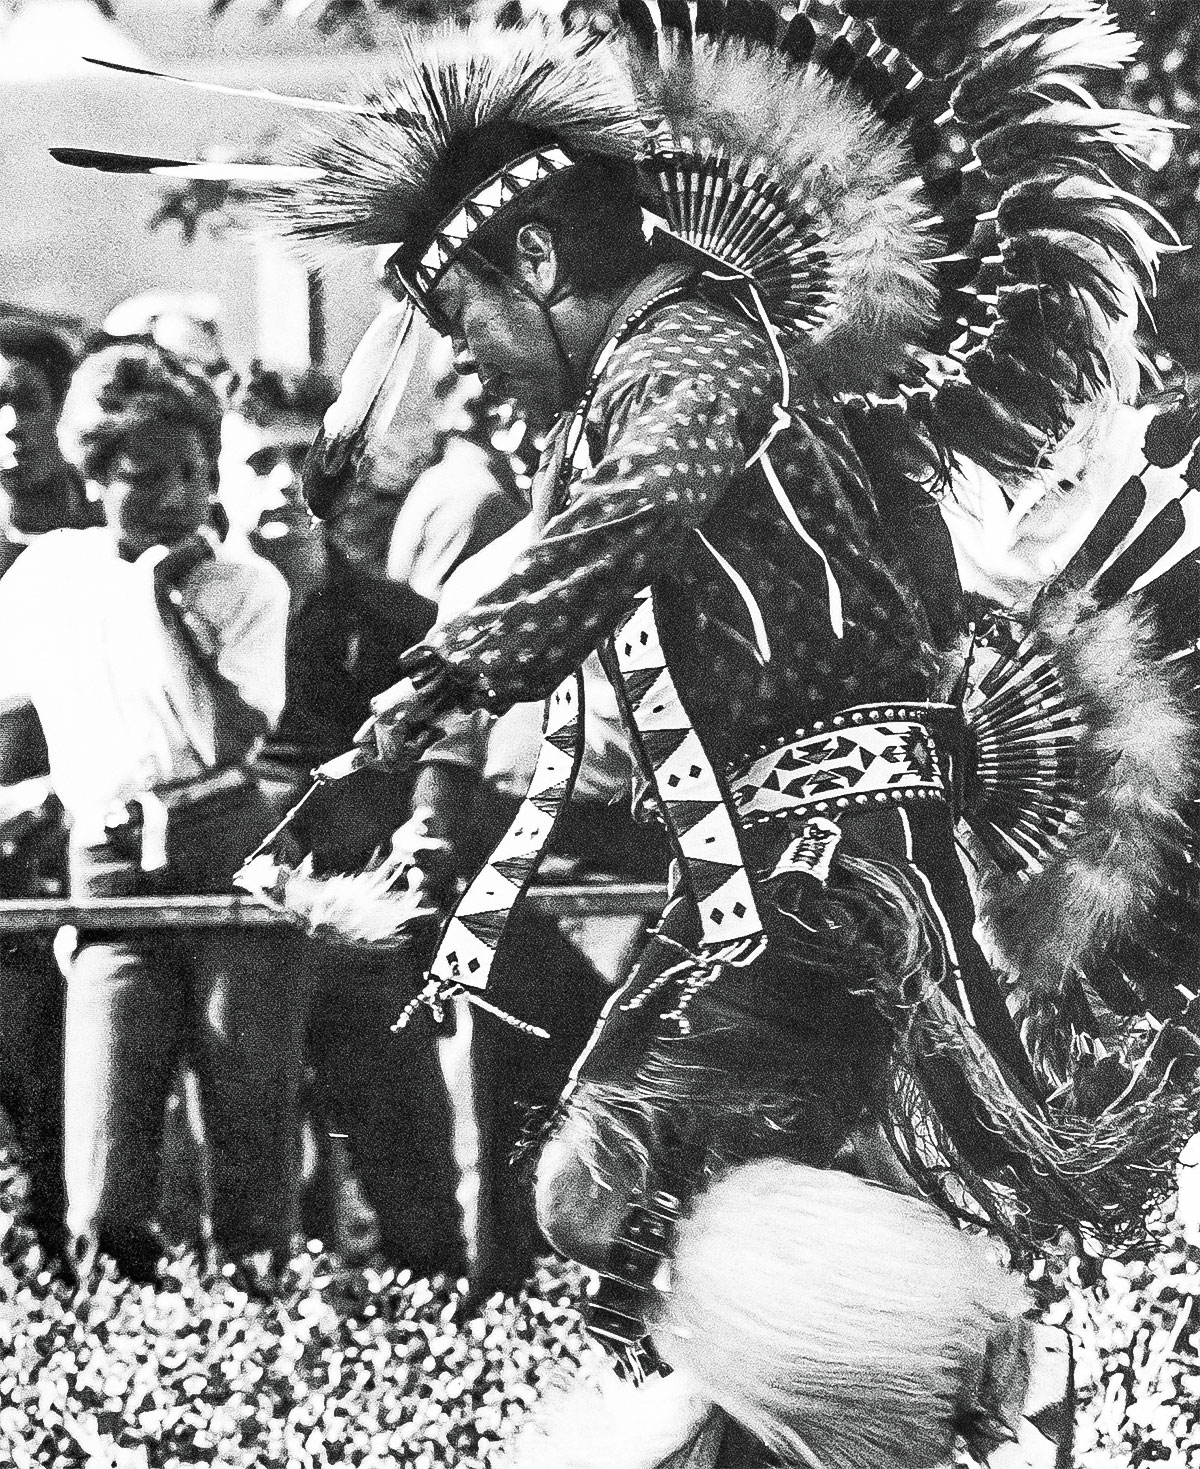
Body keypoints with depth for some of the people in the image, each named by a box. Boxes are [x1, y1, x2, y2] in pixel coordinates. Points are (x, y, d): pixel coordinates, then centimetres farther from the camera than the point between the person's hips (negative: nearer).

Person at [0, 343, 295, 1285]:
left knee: (249, 1079, -5)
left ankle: (260, 1272, 1)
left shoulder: (250, 587, 3)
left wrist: (170, 606, -10)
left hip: (228, 846, -1)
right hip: (109, 862, 1)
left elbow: (226, 738, -9)